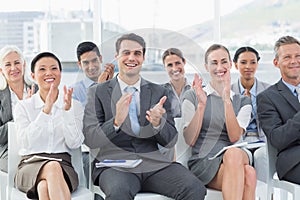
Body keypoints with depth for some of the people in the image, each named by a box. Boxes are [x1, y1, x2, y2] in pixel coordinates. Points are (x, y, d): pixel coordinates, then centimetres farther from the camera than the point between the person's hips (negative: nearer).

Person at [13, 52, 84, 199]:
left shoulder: (75, 106, 12)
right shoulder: (23, 107, 11)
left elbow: (74, 143, -2)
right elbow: (25, 142, -7)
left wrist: (67, 110, -12)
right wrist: (46, 110, -16)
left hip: (63, 165, 0)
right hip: (30, 165, 0)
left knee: (45, 186, -37)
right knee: (52, 167, -37)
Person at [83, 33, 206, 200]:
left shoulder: (159, 92, 14)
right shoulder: (98, 92, 8)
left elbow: (171, 141, 9)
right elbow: (90, 140, -3)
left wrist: (157, 123, -13)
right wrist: (116, 122, -22)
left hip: (153, 163, 3)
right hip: (115, 165, -3)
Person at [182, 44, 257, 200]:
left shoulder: (242, 101, 15)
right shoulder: (192, 96, 9)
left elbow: (234, 137, -4)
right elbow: (189, 140, -1)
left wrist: (227, 100, -13)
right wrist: (201, 105, -11)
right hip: (202, 162, -2)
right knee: (247, 174, -35)